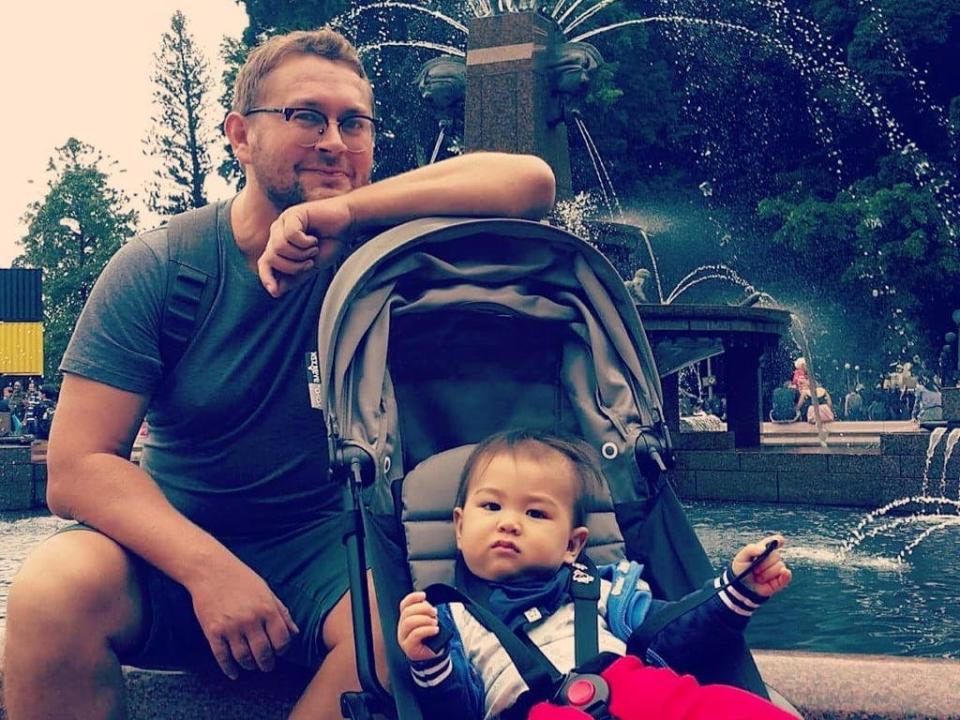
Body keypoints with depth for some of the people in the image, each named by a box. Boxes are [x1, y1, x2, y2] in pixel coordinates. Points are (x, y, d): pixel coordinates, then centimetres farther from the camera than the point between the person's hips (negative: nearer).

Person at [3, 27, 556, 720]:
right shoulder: (157, 267, -6)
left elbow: (531, 182, -19)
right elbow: (78, 467, -13)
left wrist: (348, 208, -26)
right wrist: (211, 571, -28)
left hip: (323, 545, 1)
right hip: (171, 542, 0)